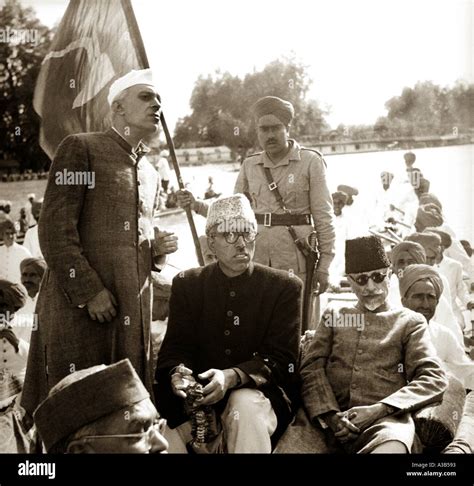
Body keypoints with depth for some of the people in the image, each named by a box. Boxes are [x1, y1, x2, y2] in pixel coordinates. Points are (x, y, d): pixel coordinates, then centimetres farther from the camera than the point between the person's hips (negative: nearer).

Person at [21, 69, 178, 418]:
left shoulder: (150, 174, 19)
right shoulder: (81, 149, -3)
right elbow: (55, 231, -11)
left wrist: (158, 248, 6)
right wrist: (89, 293, -16)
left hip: (134, 312, 6)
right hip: (78, 308, -6)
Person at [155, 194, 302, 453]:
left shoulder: (285, 287, 1)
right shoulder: (187, 284, 9)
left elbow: (281, 359, -6)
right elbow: (175, 348, 3)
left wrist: (232, 377, -25)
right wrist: (178, 372, -23)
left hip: (259, 396, -1)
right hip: (197, 400, 2)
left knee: (245, 403, -36)